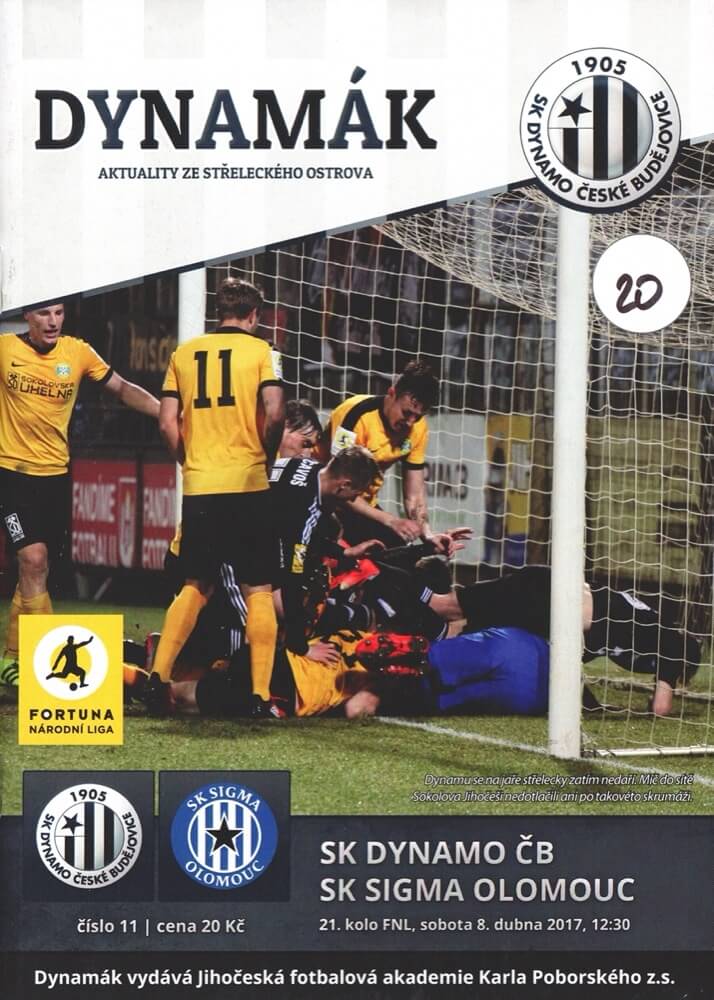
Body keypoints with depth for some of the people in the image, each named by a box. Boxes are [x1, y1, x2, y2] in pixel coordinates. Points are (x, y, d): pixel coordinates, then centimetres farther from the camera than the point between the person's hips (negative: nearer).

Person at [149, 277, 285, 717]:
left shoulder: (184, 353, 10)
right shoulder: (260, 351, 0)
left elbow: (168, 422, 5)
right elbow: (274, 413, -13)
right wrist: (266, 458, 3)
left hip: (199, 487, 3)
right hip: (247, 484, -3)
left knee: (196, 586, 16)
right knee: (258, 590, 3)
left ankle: (159, 676, 7)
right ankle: (261, 693, -1)